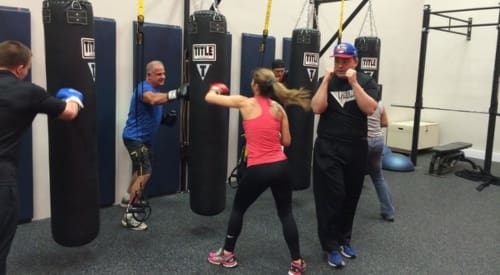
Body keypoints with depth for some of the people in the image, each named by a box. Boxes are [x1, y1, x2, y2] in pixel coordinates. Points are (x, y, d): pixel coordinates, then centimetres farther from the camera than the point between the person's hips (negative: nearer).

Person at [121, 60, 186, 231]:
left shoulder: (156, 89, 12)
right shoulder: (143, 88, -19)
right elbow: (153, 100, -44)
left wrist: (166, 118, 2)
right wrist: (176, 93, -57)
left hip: (144, 138, 10)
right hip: (135, 137, -10)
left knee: (140, 170, 25)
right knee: (144, 173, -19)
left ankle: (129, 198, 47)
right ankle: (128, 216, -16)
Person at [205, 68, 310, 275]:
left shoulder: (245, 103, -3)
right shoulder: (279, 109, 7)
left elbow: (209, 98, 7)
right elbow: (286, 141, 10)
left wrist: (215, 89, 30)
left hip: (258, 170, -3)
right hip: (281, 167, 4)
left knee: (238, 209, 19)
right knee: (286, 213, 16)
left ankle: (227, 255, 30)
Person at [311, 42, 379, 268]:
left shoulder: (366, 81, 1)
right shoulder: (325, 81, 2)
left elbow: (369, 109, -14)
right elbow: (317, 108, -12)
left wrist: (353, 83, -18)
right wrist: (326, 80, -14)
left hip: (356, 148, 2)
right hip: (328, 148, -1)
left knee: (351, 196, 12)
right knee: (331, 195, -6)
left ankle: (344, 239, 29)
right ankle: (331, 246, 6)